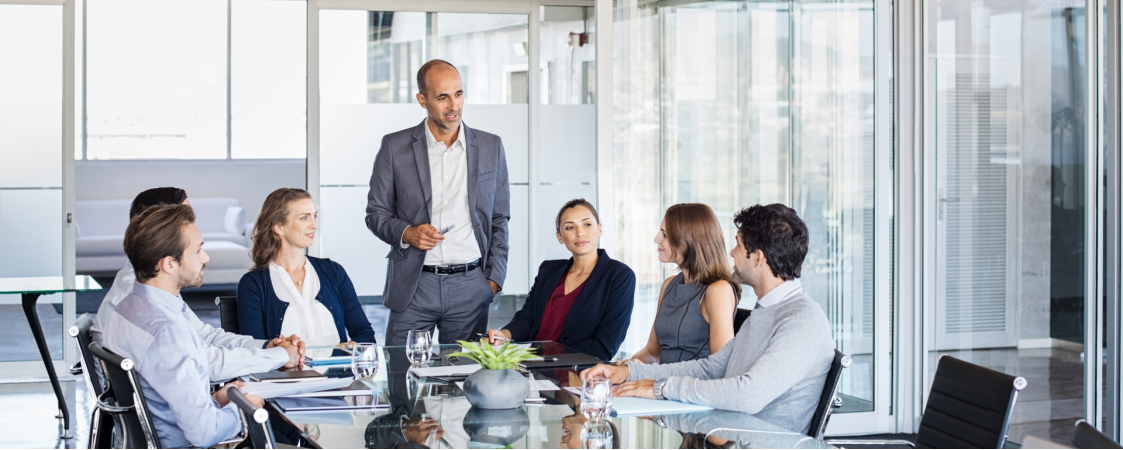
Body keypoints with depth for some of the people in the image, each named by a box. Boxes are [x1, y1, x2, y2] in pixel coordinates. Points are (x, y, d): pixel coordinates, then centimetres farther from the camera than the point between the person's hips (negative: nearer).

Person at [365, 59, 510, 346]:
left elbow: (499, 219, 12)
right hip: (413, 285, -1)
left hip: (470, 286, 1)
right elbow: (376, 213, 8)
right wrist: (407, 233, -12)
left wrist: (494, 279, 4)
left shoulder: (490, 147, 8)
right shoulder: (395, 147, 3)